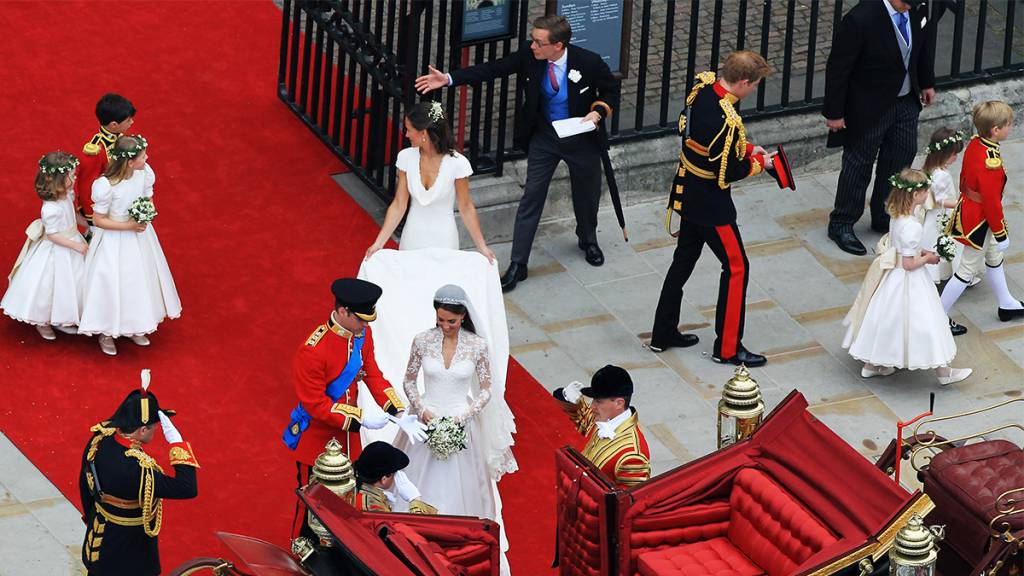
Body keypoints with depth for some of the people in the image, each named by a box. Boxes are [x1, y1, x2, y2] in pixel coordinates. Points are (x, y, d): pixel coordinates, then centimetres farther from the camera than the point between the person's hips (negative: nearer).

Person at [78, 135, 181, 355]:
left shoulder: (145, 173, -15)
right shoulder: (106, 186, -31)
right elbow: (99, 220, -20)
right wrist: (128, 226, -23)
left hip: (139, 236, 6)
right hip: (114, 241, -6)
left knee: (140, 280, 21)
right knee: (112, 285, 9)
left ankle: (133, 327, 44)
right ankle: (106, 333, 32)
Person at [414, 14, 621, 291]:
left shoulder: (589, 62, -25)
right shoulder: (528, 56, -20)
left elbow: (611, 90, -8)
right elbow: (492, 69, -17)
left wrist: (598, 112, -26)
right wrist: (448, 79, -23)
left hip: (581, 139, -1)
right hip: (544, 137, 1)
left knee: (587, 194, 19)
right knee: (531, 197, -1)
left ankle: (588, 241, 50)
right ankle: (518, 264, 5)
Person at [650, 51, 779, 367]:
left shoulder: (702, 89, -6)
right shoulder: (727, 120, -32)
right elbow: (728, 174, -23)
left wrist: (746, 148, 6)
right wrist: (758, 162, -6)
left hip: (687, 194, 9)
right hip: (711, 204, -9)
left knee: (684, 259, 21)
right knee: (736, 266, 5)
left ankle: (664, 333, 31)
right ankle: (728, 347, 13)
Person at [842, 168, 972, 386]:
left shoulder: (896, 216, -4)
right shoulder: (912, 226, -31)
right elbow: (909, 264, -25)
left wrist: (921, 252, 9)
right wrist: (927, 259, -10)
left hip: (894, 277, 9)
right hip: (909, 281, -9)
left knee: (886, 322, 22)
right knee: (925, 324, 6)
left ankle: (871, 365, 35)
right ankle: (943, 373, 20)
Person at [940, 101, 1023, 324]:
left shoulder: (974, 143, -8)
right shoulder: (991, 163, -35)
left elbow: (964, 177, 8)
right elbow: (992, 202, -27)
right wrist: (1001, 234, -15)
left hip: (968, 207, 10)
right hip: (980, 221, -10)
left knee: (995, 258, 26)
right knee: (968, 270, 6)